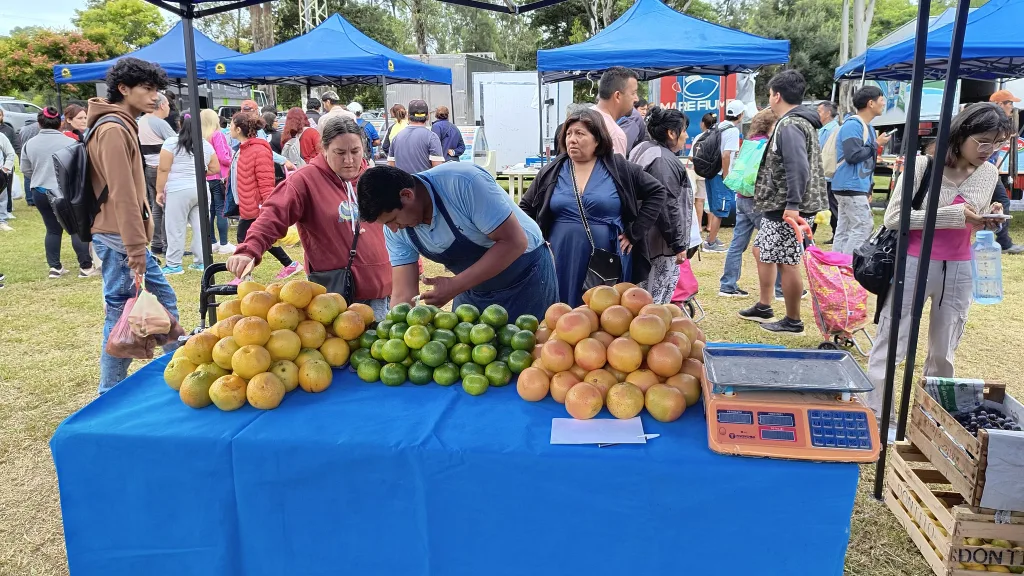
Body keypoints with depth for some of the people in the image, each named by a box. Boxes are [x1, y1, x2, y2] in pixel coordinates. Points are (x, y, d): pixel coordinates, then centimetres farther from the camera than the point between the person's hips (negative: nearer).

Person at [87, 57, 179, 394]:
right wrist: (135, 246, -23)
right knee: (122, 313, -2)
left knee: (164, 299, 15)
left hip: (127, 238, 10)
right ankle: (111, 392, 8)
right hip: (120, 239, -10)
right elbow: (121, 194, -21)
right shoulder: (113, 129, -14)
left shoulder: (122, 126, 17)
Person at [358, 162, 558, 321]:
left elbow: (514, 242, -30)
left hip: (526, 276, -5)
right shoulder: (395, 230, -12)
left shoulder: (462, 183, -31)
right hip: (474, 288, 5)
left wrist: (454, 287, -32)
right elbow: (403, 295, -8)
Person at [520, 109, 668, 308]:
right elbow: (526, 207, 15)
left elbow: (657, 193, 4)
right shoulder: (551, 172, 6)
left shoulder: (619, 168, 0)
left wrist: (634, 233, -2)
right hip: (562, 263, 2)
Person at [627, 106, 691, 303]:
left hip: (642, 240, 11)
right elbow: (669, 207, -20)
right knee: (657, 301, -5)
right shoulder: (664, 160, -16)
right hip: (661, 244, -11)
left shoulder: (644, 150, 17)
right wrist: (679, 245, -15)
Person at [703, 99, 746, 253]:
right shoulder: (733, 130, -14)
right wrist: (725, 177, -16)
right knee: (720, 210, -1)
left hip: (711, 171, 8)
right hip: (720, 175, -8)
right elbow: (726, 156, -23)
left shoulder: (719, 126, 10)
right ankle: (711, 243, 3)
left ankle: (711, 237, 29)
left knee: (714, 207, 19)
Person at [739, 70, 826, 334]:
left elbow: (798, 167, -28)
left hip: (785, 209, -11)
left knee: (786, 263, -3)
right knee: (762, 250, 21)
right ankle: (764, 307, 31)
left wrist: (793, 204, -32)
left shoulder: (789, 125, -16)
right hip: (778, 206, 11)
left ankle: (793, 321, 7)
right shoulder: (799, 121, 17)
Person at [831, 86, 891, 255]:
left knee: (844, 230, 9)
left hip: (858, 187, 9)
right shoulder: (852, 125, -13)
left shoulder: (867, 127, 17)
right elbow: (853, 155, -24)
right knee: (863, 227, -11)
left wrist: (869, 189, 19)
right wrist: (877, 144, -10)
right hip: (851, 187, -9)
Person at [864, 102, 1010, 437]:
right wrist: (953, 214, -20)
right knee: (890, 346, 1)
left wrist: (989, 218, -7)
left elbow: (972, 227, 16)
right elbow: (893, 218, -16)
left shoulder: (990, 174, 6)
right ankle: (873, 416, 12)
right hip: (914, 265, -5)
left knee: (944, 352, 14)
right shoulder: (923, 165, -11)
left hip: (959, 269, 5)